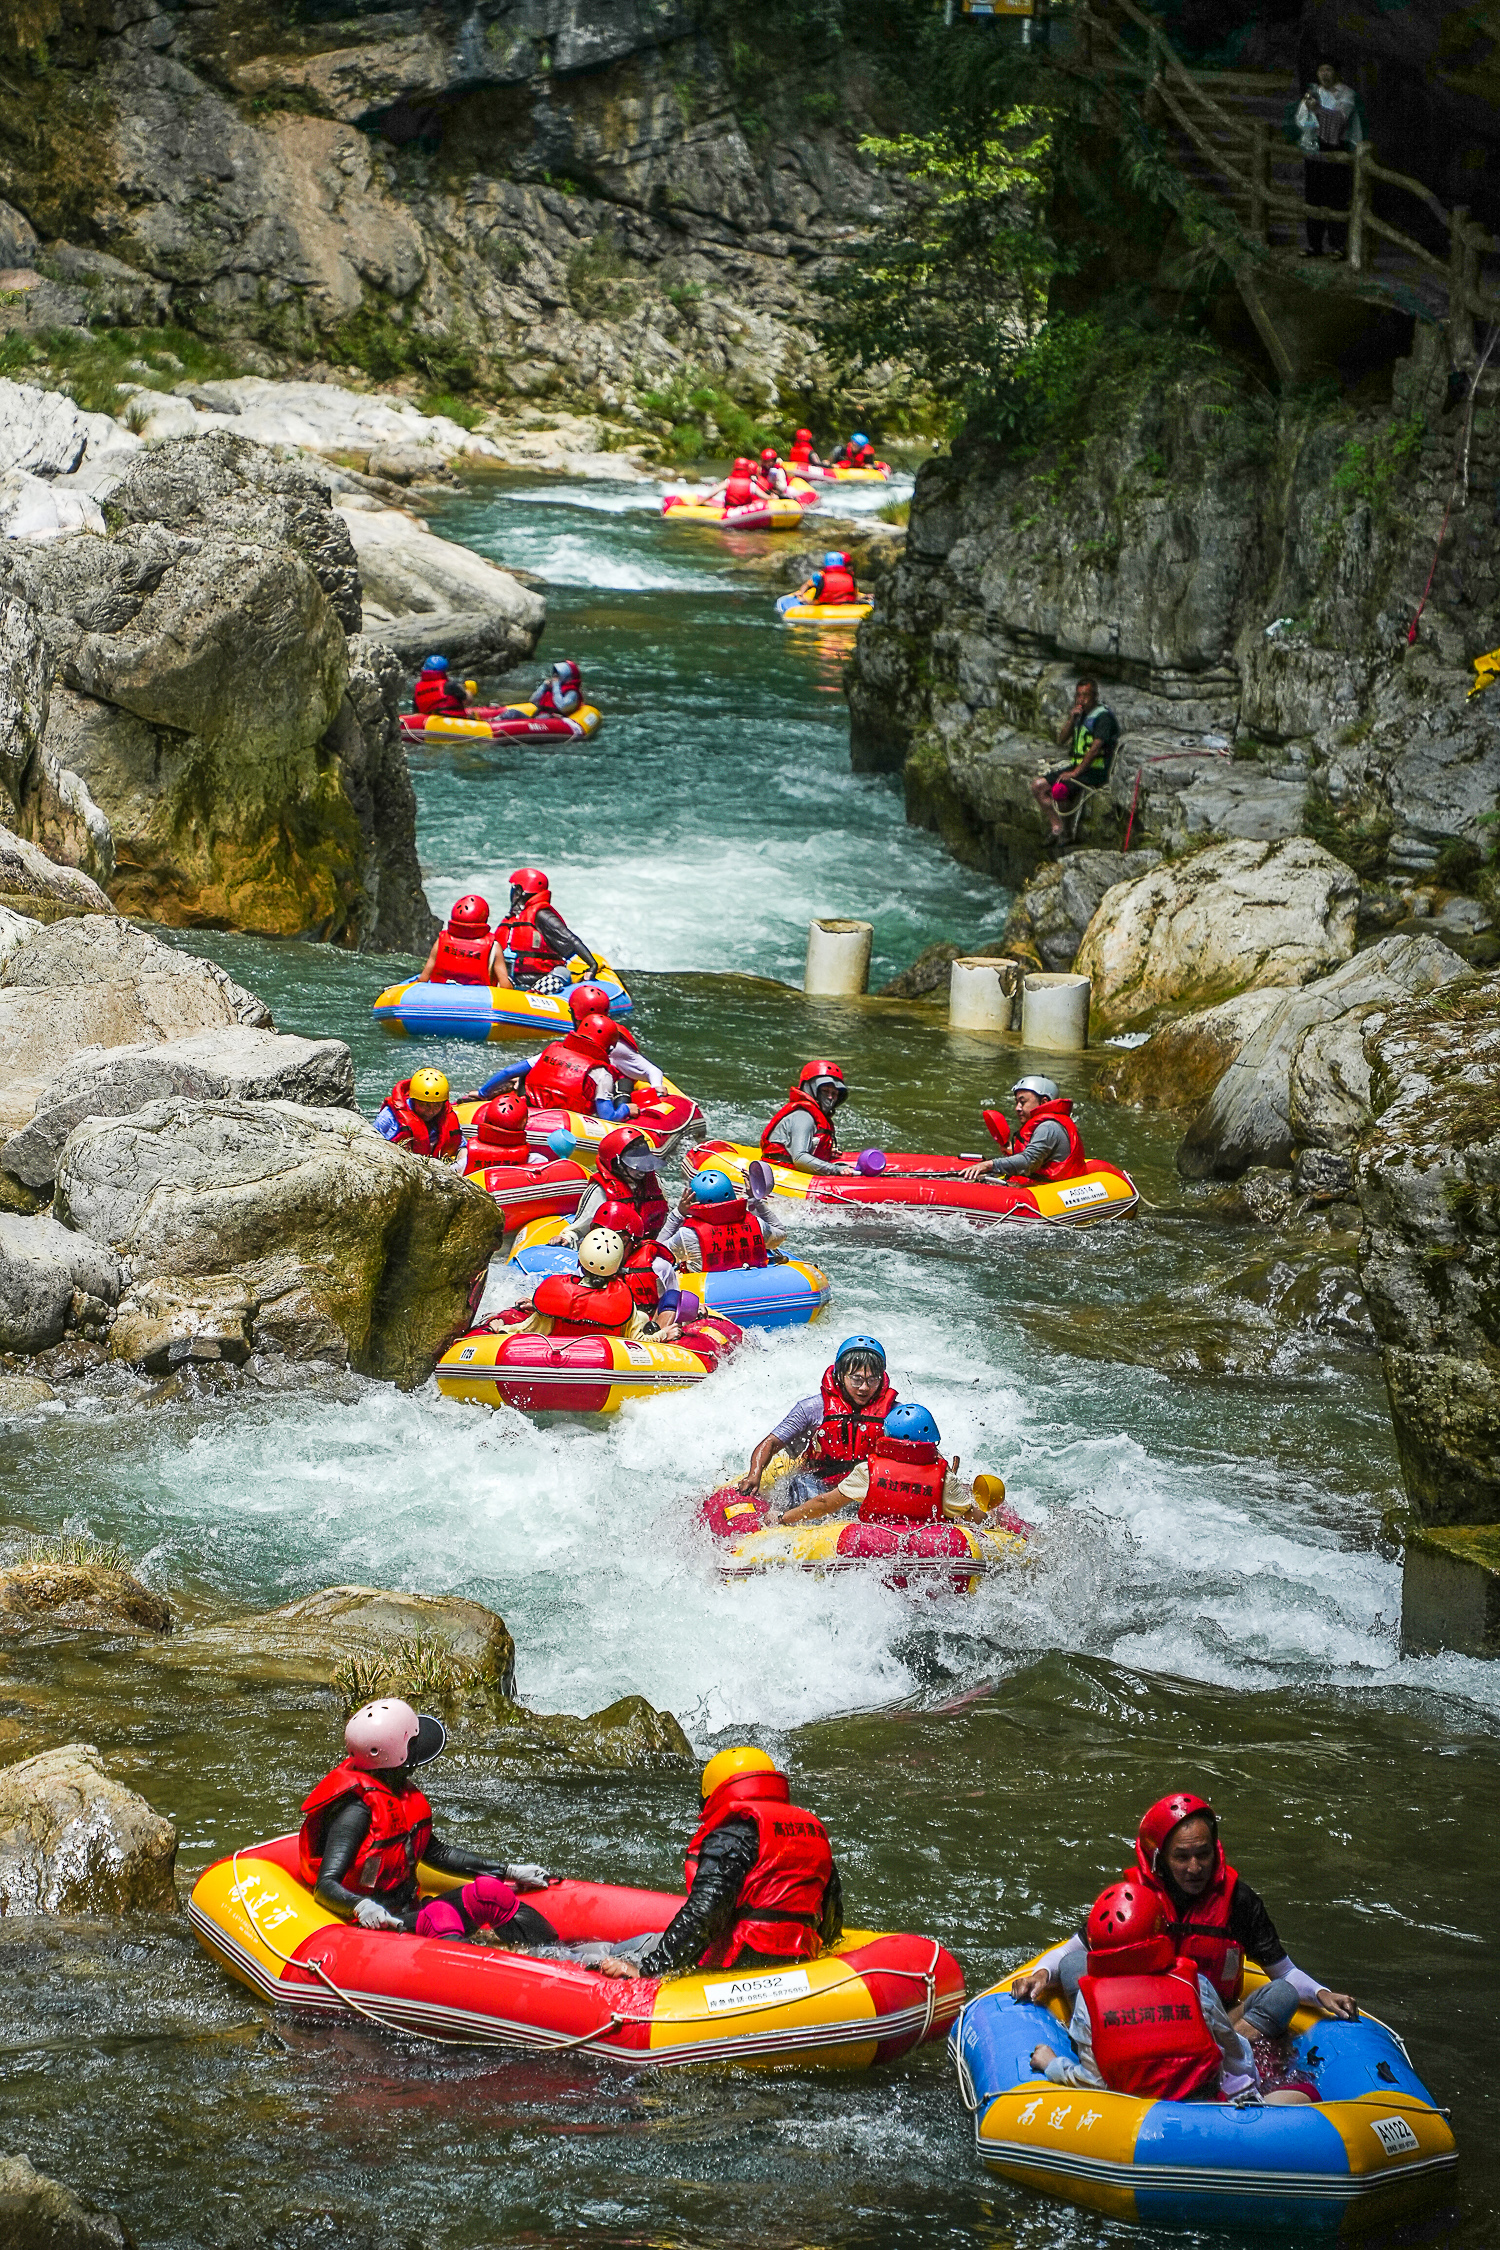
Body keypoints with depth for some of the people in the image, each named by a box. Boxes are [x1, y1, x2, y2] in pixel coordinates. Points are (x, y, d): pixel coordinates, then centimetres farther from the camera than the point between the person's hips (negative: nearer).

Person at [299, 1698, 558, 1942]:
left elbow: (436, 1854, 21)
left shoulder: (400, 1793, 9)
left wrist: (508, 1871, 21)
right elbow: (325, 1886, -26)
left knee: (489, 1891, -3)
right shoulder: (357, 1811, -20)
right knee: (440, 1917, -33)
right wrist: (361, 1907, -47)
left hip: (407, 1913, 9)